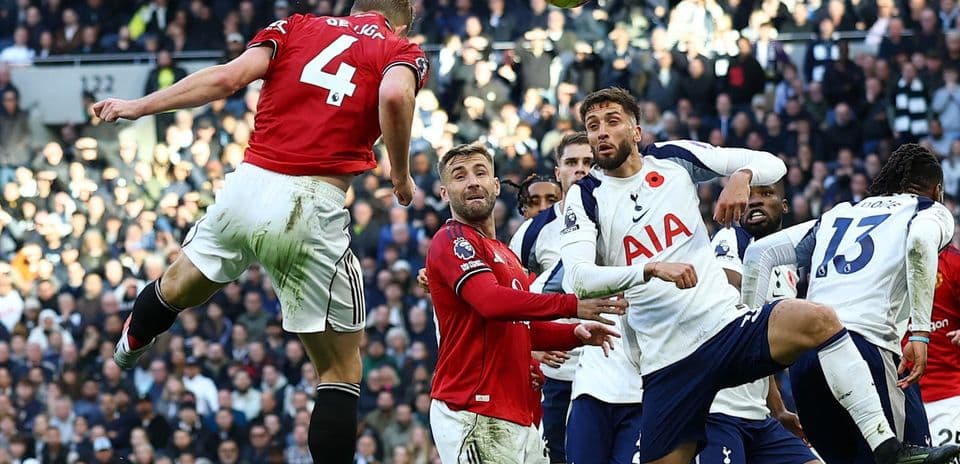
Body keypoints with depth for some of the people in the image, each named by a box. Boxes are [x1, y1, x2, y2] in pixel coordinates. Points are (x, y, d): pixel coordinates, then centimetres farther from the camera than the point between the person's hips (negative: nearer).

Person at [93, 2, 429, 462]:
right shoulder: (402, 51, 8)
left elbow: (227, 77, 3)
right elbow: (395, 95, -15)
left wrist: (140, 106, 10)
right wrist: (401, 175, -1)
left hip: (247, 186, 4)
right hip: (312, 208, -4)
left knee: (178, 286, 34)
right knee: (342, 372, 7)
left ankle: (130, 346, 60)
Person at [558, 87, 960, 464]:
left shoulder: (674, 158, 8)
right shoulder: (585, 199, 2)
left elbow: (772, 165, 9)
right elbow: (576, 280, -14)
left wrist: (742, 176, -15)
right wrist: (651, 269, -27)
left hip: (727, 325, 1)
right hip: (669, 360, 0)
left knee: (817, 319, -26)